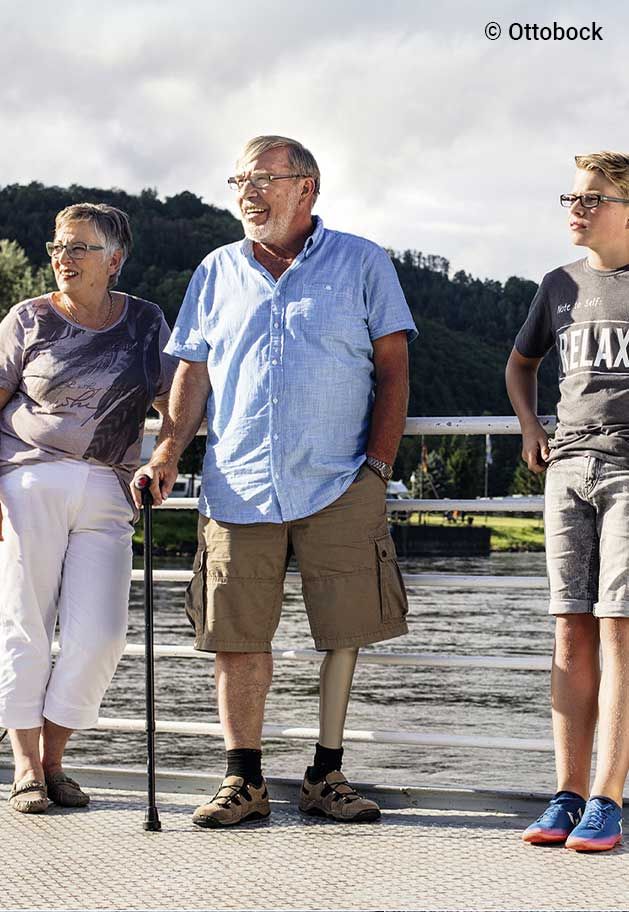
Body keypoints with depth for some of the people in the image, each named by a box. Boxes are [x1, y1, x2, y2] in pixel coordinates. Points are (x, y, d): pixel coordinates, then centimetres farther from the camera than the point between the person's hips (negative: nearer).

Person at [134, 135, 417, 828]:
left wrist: (379, 460, -5)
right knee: (238, 638, 1)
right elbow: (193, 372, 14)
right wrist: (169, 450, -1)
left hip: (339, 486, -2)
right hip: (238, 487, 2)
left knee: (344, 633, 0)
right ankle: (243, 782, 10)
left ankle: (326, 777, 13)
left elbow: (392, 366, 4)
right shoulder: (217, 272, 15)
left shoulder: (361, 263, 7)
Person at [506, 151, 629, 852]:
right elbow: (520, 362, 32)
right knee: (571, 635, 1)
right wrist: (528, 427, 16)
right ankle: (568, 796, 4)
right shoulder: (560, 285, 15)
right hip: (568, 467, 4)